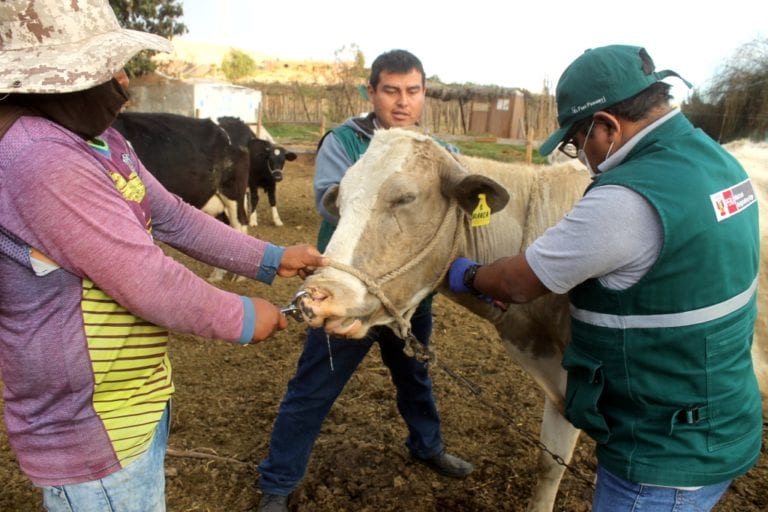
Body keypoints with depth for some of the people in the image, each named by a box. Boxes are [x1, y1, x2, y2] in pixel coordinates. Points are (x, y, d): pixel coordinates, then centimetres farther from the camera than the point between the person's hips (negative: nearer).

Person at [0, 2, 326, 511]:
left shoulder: (100, 141, 5)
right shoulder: (41, 159, -28)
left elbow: (173, 217, 7)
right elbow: (147, 282, -28)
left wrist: (271, 259, 5)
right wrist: (241, 318, -13)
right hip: (90, 424, -9)